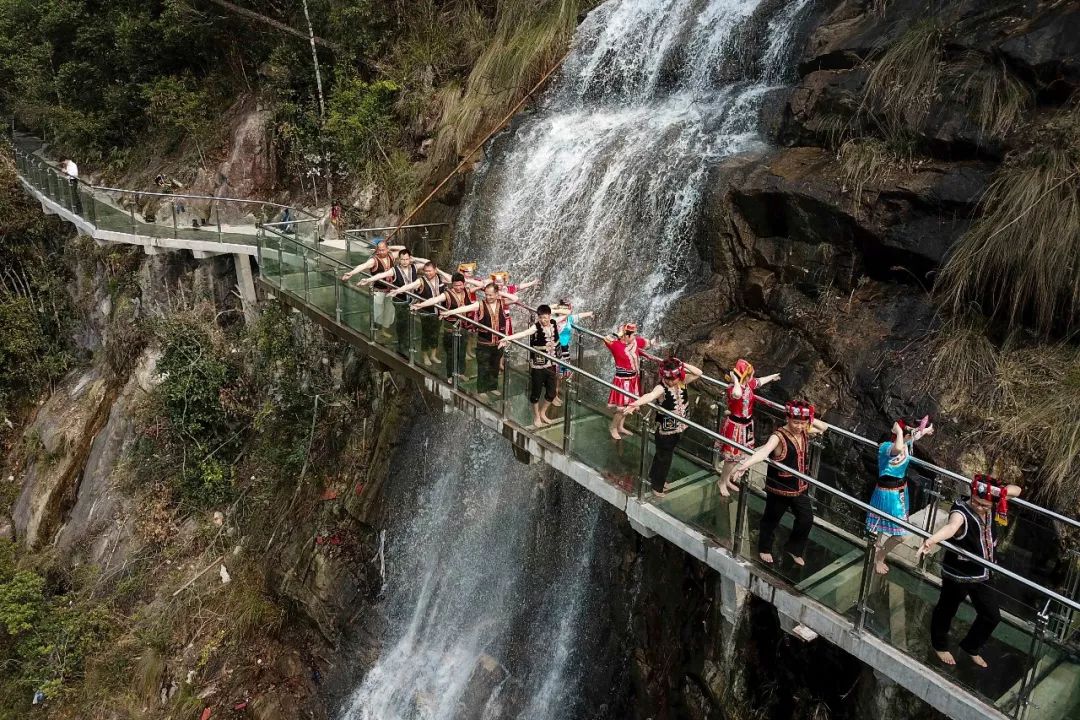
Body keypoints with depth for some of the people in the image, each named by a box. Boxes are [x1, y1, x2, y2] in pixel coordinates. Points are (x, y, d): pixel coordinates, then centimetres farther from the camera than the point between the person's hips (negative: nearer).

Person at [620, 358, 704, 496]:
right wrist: (633, 404, -70)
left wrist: (683, 365, -23)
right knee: (663, 458, 10)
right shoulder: (661, 388, -30)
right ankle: (657, 486, 33)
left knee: (662, 455, 26)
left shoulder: (682, 381, -10)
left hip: (678, 429, 6)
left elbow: (699, 373, -9)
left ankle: (654, 478, 49)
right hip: (665, 431, -6)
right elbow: (650, 395, -50)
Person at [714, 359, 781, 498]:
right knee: (732, 455, 1)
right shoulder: (732, 388, -28)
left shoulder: (749, 384, -3)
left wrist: (772, 377, 38)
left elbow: (760, 382, 21)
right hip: (734, 425, -8)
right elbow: (737, 394, -55)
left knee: (737, 454, 18)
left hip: (746, 424, 8)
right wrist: (736, 380, -38)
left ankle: (726, 479, 35)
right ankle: (722, 482, 21)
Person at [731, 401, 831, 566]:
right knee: (771, 519, 15)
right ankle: (764, 549, 40)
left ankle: (795, 549, 38)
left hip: (800, 488, 6)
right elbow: (764, 450, -44)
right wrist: (746, 464, -63)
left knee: (806, 519, 14)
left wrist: (810, 420, -10)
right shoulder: (779, 436, -26)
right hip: (779, 489, -6)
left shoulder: (805, 432, -4)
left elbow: (824, 427, 14)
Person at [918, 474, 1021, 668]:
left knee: (992, 616, 18)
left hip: (982, 575, 6)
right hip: (957, 575, -6)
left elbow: (1017, 490, 1)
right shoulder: (961, 512, -32)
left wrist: (1003, 491, -24)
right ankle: (940, 645, 46)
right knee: (946, 611, 17)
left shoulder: (991, 508, -11)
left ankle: (971, 647, 45)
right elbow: (951, 527, -54)